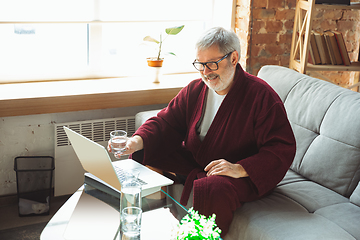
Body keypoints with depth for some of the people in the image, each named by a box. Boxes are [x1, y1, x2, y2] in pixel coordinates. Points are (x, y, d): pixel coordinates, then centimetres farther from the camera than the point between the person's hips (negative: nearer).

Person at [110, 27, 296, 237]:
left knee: (213, 189, -39)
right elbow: (166, 122, 4)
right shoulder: (194, 90, 4)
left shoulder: (262, 96, -15)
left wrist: (241, 169, -31)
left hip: (243, 175, -6)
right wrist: (137, 141, -18)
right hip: (191, 163, 6)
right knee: (143, 158, -9)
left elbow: (283, 149, -18)